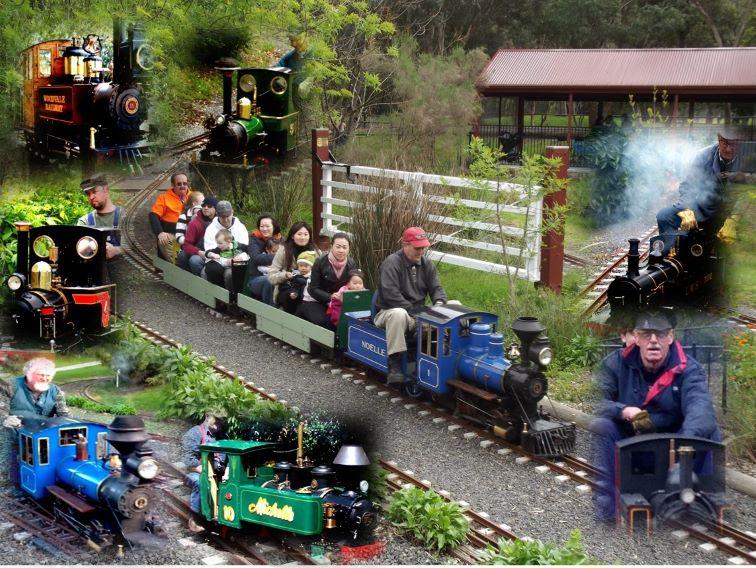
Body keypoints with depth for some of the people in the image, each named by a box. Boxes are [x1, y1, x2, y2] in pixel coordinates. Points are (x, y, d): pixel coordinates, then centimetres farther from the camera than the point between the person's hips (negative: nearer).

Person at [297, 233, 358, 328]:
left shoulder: (351, 264, -4)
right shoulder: (320, 262, -14)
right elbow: (313, 289, -14)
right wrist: (330, 297, -30)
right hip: (315, 301, -4)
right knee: (322, 321, -29)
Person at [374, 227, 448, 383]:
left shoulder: (426, 264, 10)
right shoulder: (391, 264, -12)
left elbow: (436, 288, 9)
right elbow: (391, 295, -22)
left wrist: (439, 302, -15)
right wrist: (414, 312, -22)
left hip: (418, 313, 6)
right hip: (388, 311, -6)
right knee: (398, 314, -44)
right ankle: (394, 364, -38)